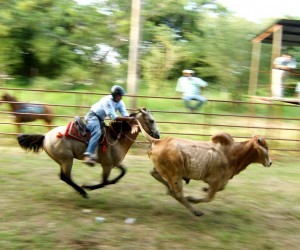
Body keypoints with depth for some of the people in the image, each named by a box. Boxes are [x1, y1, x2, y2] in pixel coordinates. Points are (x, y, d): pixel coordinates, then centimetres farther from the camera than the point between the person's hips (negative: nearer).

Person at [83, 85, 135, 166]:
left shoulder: (120, 103, -2)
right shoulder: (107, 101, -26)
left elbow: (125, 114, -13)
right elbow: (113, 117, -31)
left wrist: (130, 120, -34)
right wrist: (128, 118, -37)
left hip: (100, 119, 10)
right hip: (92, 116, -10)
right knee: (97, 132, -33)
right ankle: (88, 154, -45)